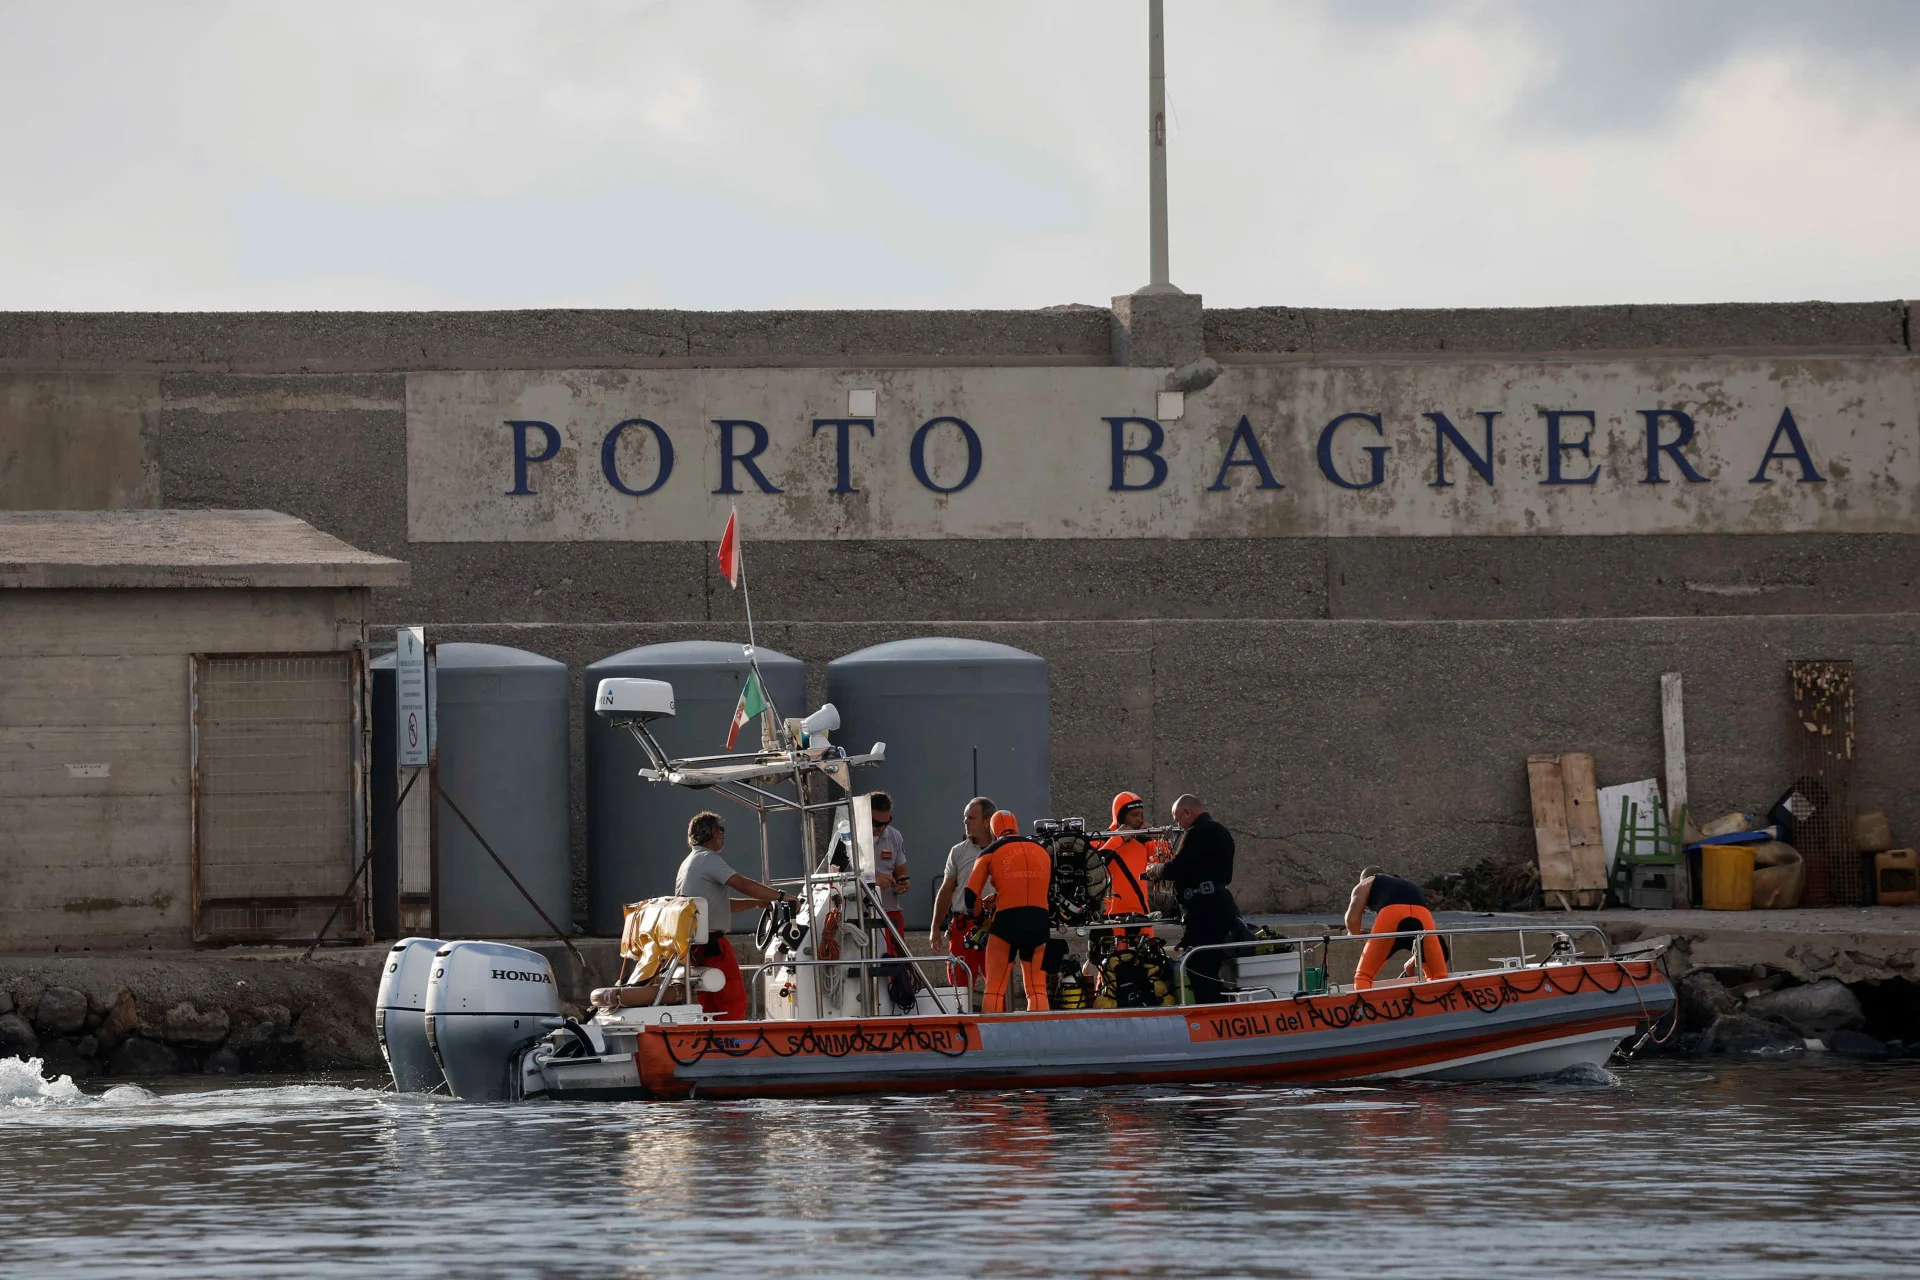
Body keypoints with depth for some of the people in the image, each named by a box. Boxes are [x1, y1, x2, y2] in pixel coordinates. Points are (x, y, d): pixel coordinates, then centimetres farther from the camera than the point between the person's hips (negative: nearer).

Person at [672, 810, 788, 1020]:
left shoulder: (689, 862, 22)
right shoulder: (708, 859, -9)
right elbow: (743, 885, -19)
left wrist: (756, 902, 17)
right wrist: (780, 896, -13)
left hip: (694, 945, 10)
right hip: (712, 943, -10)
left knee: (710, 1005, 10)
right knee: (735, 1002, -10)